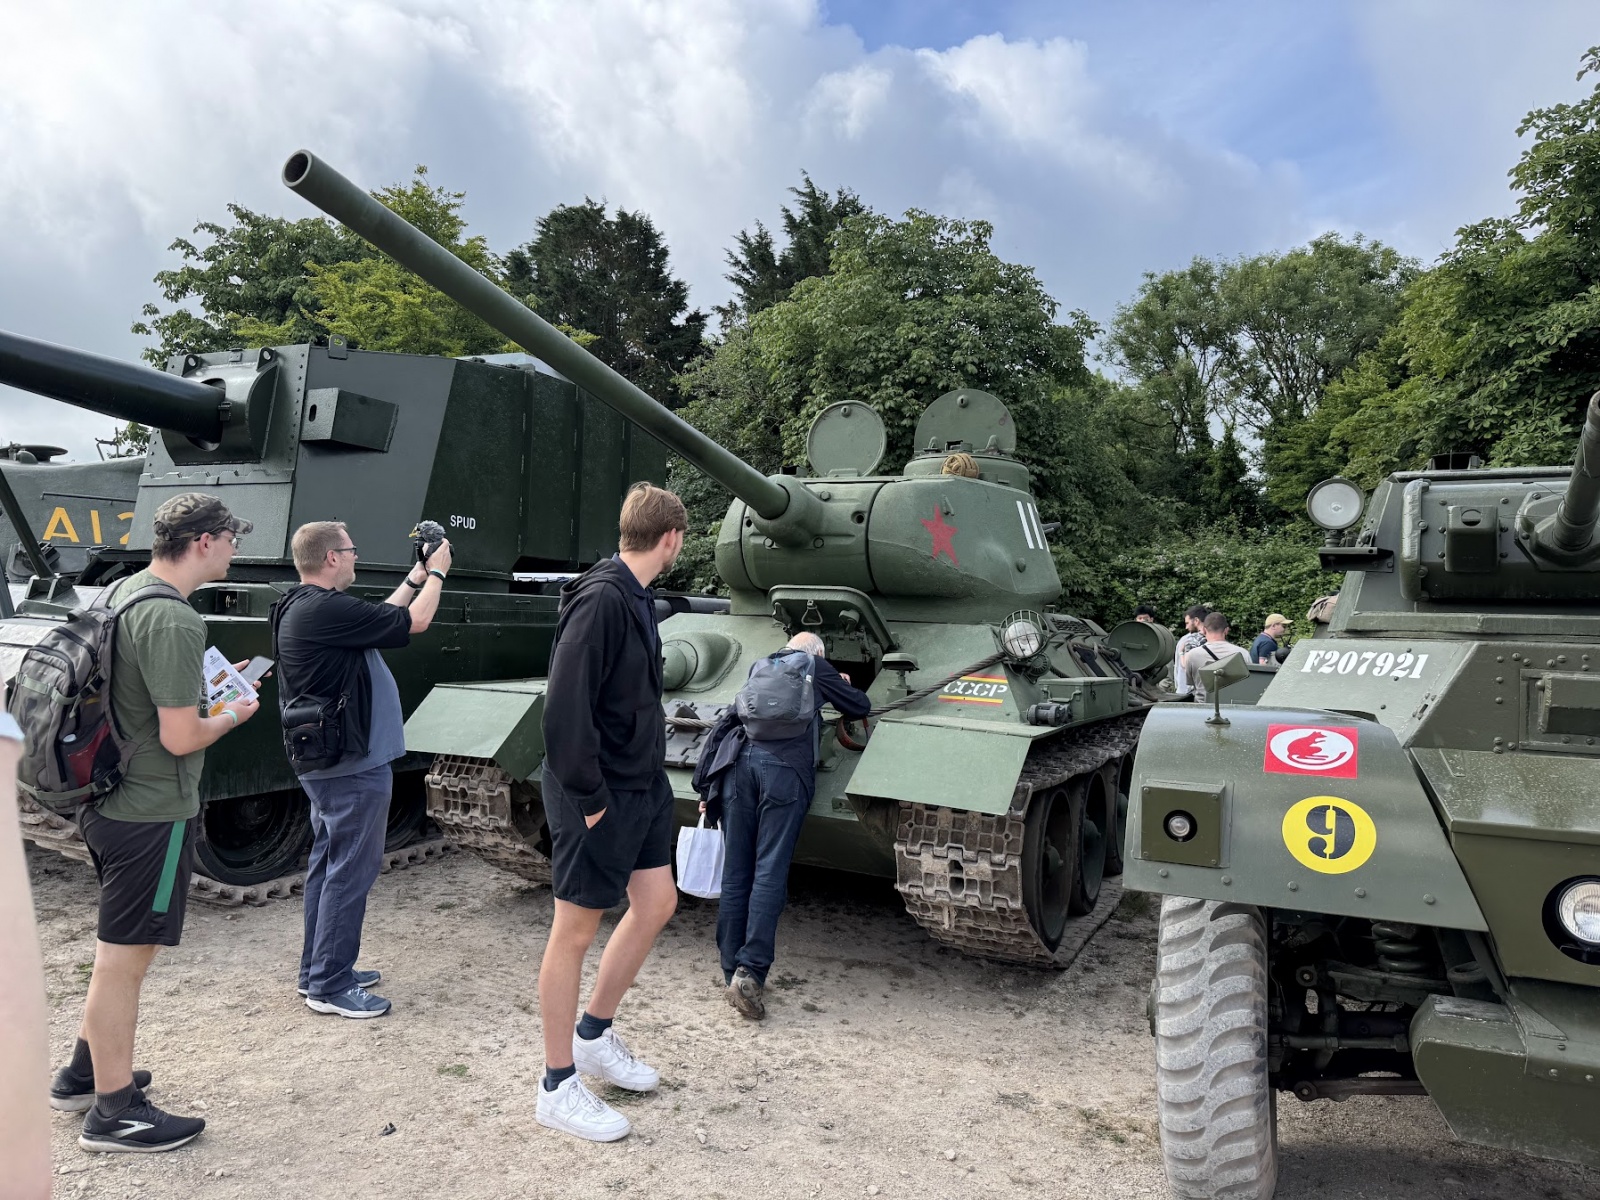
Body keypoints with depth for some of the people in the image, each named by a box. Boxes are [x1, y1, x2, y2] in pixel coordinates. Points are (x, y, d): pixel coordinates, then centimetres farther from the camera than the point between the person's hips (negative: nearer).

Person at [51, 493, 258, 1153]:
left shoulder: (118, 592, 6)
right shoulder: (175, 622, -24)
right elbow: (180, 737, -24)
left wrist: (208, 682, 12)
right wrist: (232, 715, -7)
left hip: (108, 801, 10)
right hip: (153, 813, -10)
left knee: (121, 949, 24)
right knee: (124, 957, 3)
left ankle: (83, 1074, 39)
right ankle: (113, 1113, 18)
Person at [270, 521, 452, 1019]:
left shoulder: (306, 606, 9)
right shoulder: (325, 609, -23)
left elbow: (380, 619, 21)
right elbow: (414, 621, -17)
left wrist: (415, 578, 21)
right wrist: (436, 573, -2)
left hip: (326, 763, 11)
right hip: (353, 767, -11)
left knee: (329, 863, 18)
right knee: (350, 871, -1)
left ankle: (318, 969, 30)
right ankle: (330, 986, 8)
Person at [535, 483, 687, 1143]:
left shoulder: (636, 598, 8)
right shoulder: (601, 599, -22)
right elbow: (565, 707, -26)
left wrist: (648, 774, 11)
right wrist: (588, 798, -20)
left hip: (641, 785, 10)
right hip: (599, 797, -10)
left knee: (656, 901, 17)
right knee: (575, 932, 4)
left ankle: (594, 1033, 35)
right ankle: (558, 1088, 20)